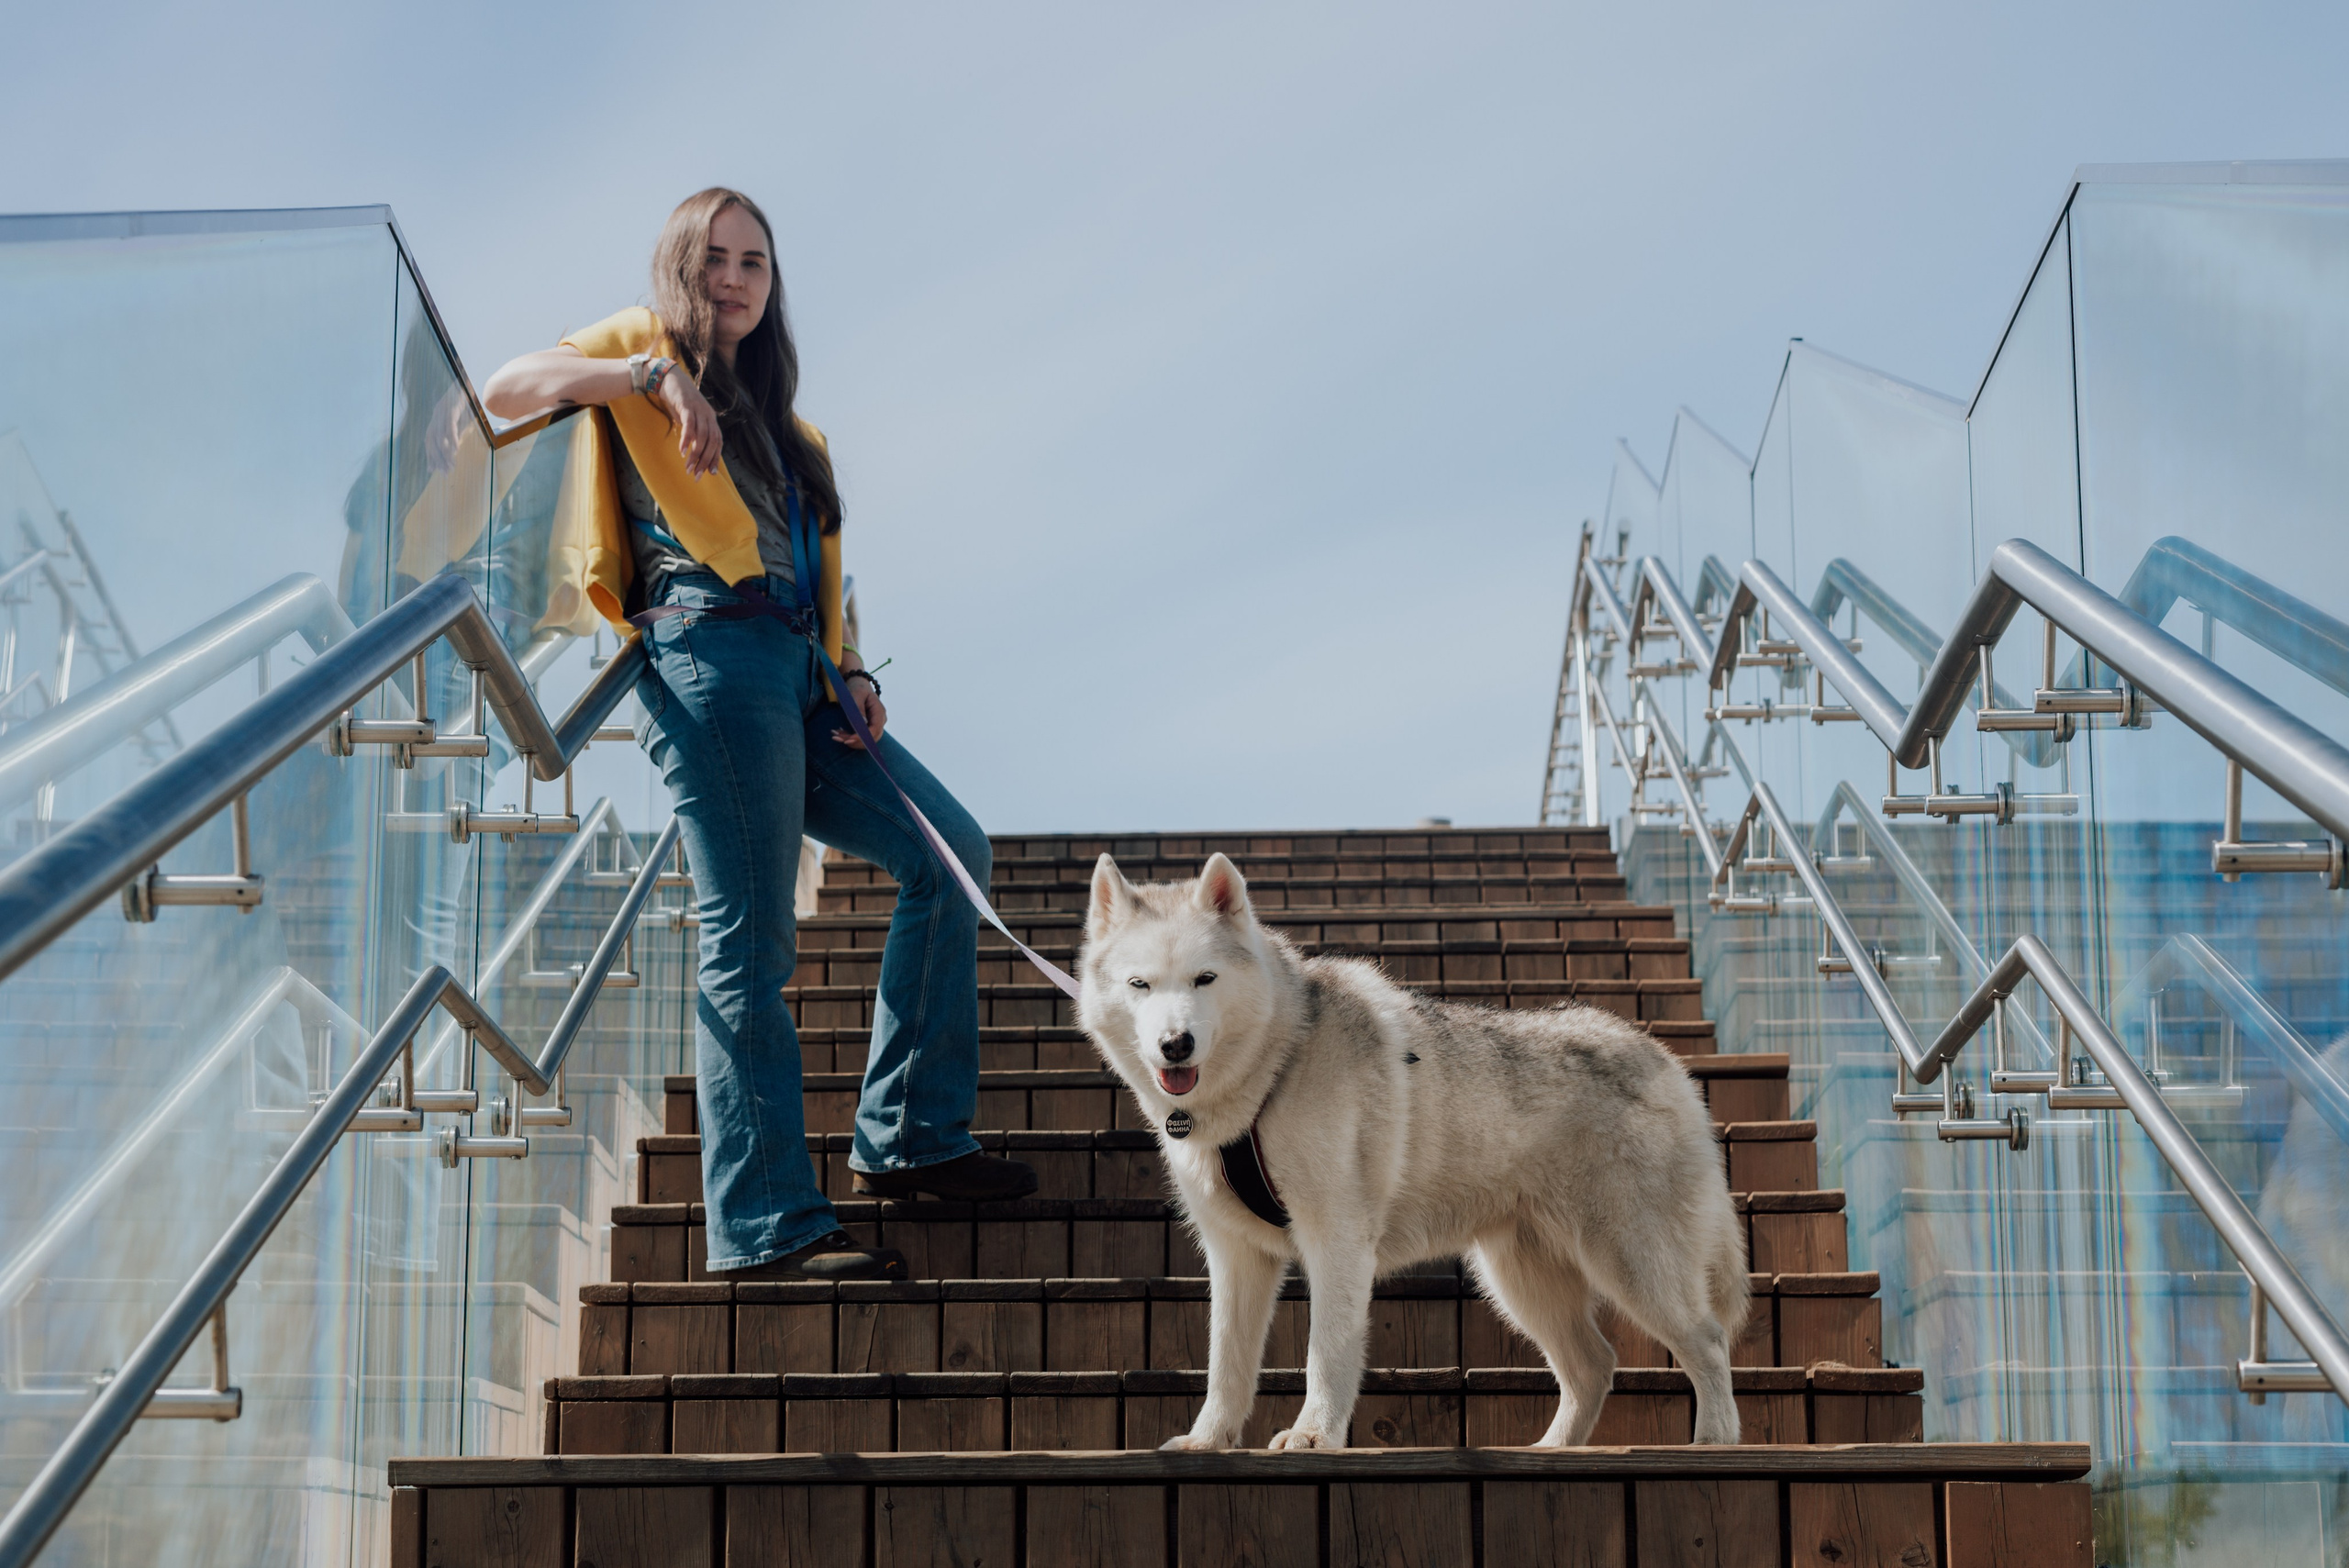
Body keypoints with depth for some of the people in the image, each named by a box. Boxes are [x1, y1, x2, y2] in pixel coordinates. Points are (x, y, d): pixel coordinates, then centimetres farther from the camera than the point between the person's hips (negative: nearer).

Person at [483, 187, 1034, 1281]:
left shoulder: (772, 413, 29)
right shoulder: (650, 346, 9)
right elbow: (505, 391, -7)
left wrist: (847, 670, 7)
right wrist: (650, 375, -17)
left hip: (794, 674, 8)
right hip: (710, 657, -8)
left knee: (948, 853, 4)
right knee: (748, 943, -12)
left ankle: (907, 1138, 9)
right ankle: (766, 1226, -12)